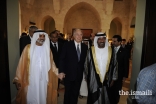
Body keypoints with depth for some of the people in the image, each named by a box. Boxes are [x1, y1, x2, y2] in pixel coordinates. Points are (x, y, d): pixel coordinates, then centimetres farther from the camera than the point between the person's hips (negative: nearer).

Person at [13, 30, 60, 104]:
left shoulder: (47, 49, 4)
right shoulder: (28, 48, -5)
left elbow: (51, 64, 7)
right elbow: (22, 64, -6)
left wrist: (58, 73, 2)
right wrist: (17, 79, -7)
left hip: (43, 79, 2)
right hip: (31, 79, -2)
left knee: (42, 97, 14)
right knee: (31, 98, 10)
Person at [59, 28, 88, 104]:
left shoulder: (85, 47, 4)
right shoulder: (67, 45, -4)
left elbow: (85, 60, 6)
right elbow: (62, 59, -6)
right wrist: (61, 71, -12)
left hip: (79, 74, 3)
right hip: (69, 74, -2)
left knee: (75, 93, 15)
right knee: (68, 92, 14)